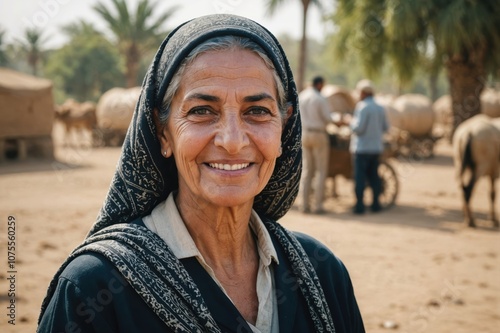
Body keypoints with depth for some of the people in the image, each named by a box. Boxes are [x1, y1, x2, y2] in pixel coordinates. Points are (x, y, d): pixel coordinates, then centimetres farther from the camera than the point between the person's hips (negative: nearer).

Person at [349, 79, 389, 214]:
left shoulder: (362, 107, -14)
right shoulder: (380, 108, 8)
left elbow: (358, 128, -18)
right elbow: (385, 127, 13)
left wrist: (352, 121, 1)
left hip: (362, 147, -7)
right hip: (376, 147, 7)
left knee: (360, 177, -3)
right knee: (374, 175, 12)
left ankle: (359, 205, -4)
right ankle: (376, 203, 14)